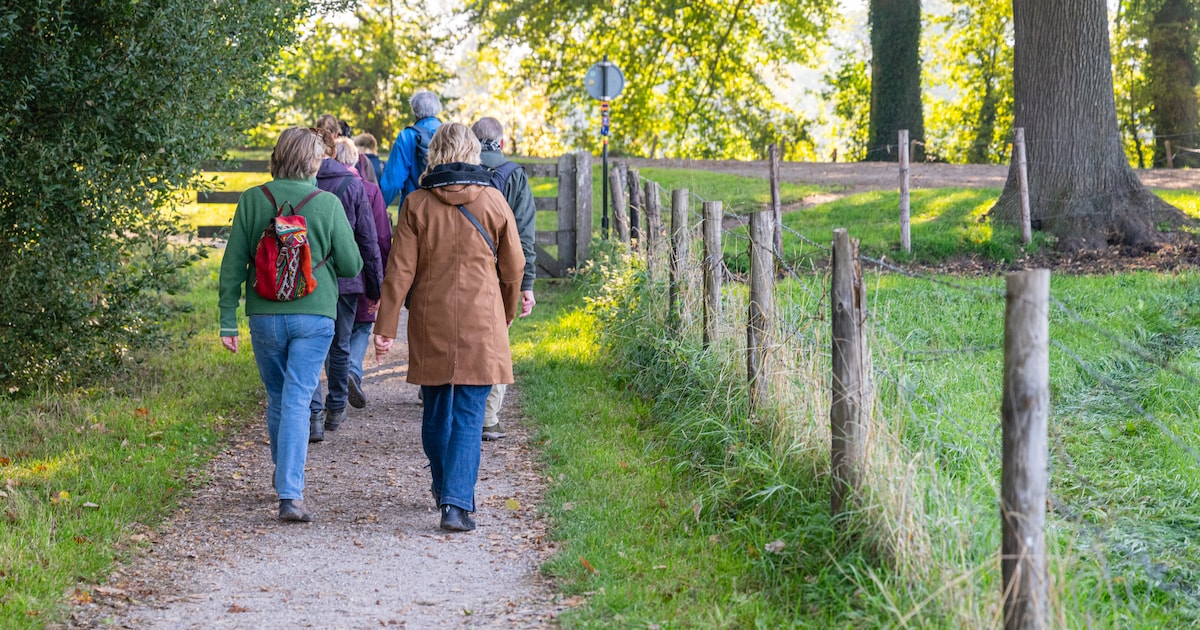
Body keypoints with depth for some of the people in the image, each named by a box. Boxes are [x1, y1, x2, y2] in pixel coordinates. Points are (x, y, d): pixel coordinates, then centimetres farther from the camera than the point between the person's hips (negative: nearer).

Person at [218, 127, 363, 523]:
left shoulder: (252, 200, -2)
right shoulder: (327, 204, -7)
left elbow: (233, 264, -1)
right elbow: (351, 265, -1)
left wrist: (228, 320, 4)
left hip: (265, 316, 2)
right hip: (314, 316, -2)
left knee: (277, 398, 19)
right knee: (297, 401, -4)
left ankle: (286, 480, 33)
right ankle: (290, 494, -14)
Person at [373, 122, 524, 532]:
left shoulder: (417, 204, -1)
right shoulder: (493, 202, -1)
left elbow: (400, 270, -3)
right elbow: (513, 267, 6)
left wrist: (386, 325, 0)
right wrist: (507, 314, 21)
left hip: (430, 322, 2)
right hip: (481, 324, -1)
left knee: (435, 410, 17)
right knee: (469, 415, -2)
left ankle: (444, 491, 34)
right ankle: (457, 503, -14)